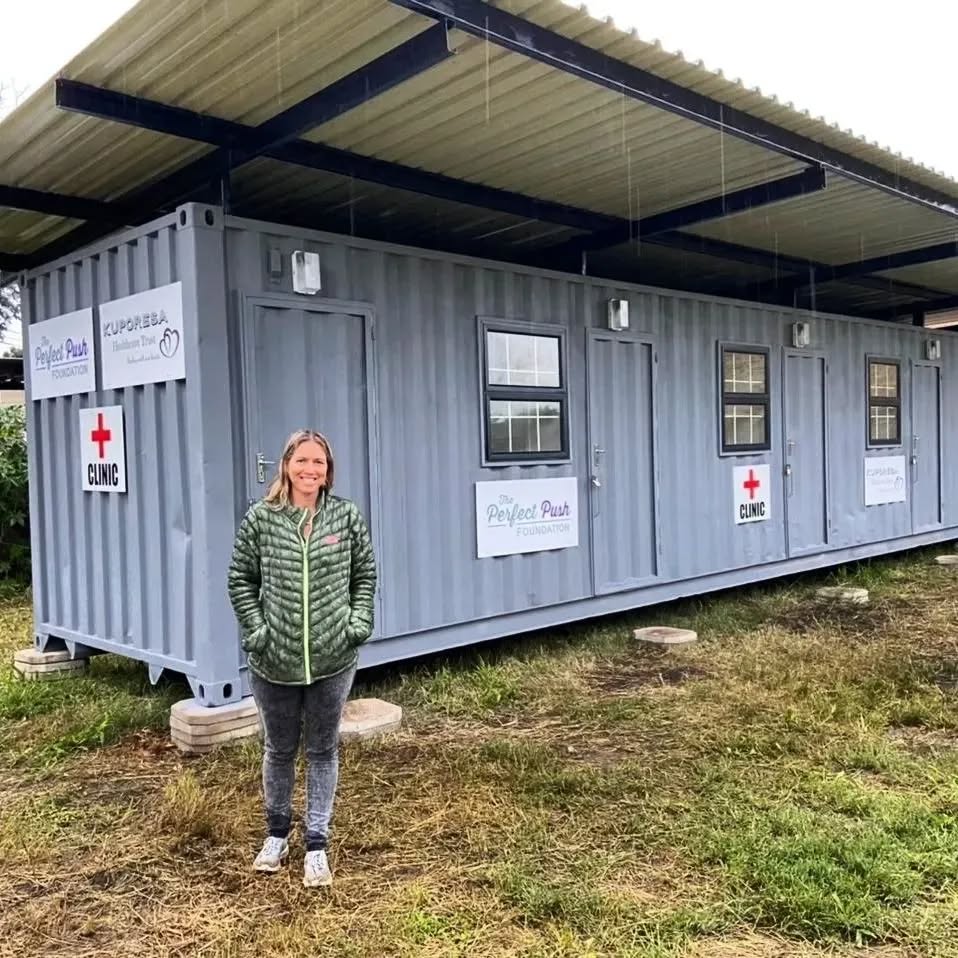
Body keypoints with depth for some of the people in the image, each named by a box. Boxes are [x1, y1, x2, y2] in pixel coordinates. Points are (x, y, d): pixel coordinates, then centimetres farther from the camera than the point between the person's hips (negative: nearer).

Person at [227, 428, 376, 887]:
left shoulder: (347, 516, -1)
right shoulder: (260, 518, -4)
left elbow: (365, 575, 7)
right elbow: (240, 579, 2)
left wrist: (359, 621, -4)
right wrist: (255, 628, -7)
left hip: (332, 659, 0)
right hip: (274, 660, 0)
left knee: (323, 751, 11)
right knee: (279, 749, 17)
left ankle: (317, 845, 25)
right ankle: (277, 833, 39)